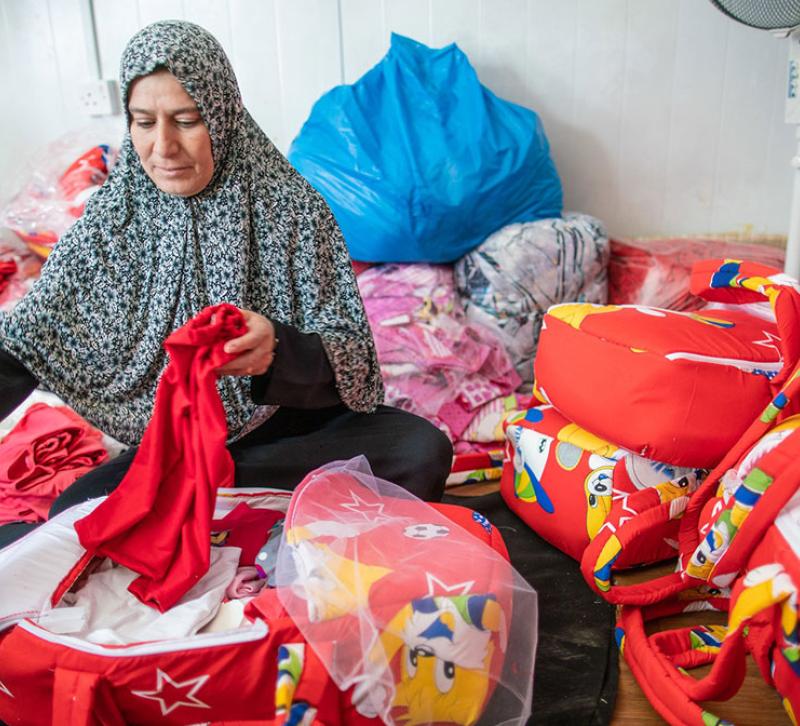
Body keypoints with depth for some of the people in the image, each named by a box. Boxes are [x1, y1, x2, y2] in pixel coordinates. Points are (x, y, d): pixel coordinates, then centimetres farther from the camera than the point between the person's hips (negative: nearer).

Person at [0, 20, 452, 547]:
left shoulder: (291, 205, -10)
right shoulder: (111, 219, -3)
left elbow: (348, 356, -15)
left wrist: (276, 351, -37)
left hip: (295, 425, 1)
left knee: (423, 451, -26)